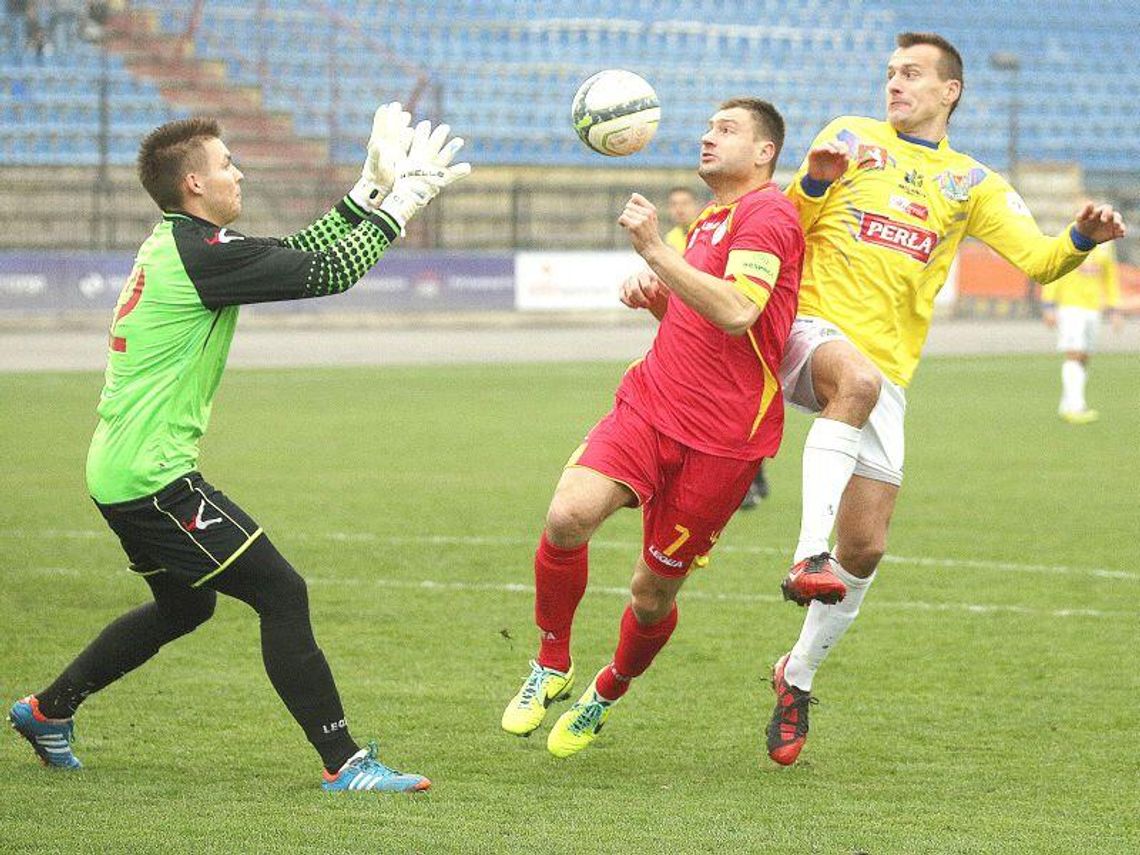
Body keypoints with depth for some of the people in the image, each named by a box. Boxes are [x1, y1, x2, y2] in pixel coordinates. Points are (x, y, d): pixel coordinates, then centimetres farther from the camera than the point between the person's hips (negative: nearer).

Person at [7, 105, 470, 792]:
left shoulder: (175, 245, 13)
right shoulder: (200, 252, -17)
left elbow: (296, 254, 20)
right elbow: (327, 273, -16)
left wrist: (368, 191, 17)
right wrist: (398, 202, -5)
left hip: (121, 473, 10)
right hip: (155, 477, -10)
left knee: (184, 607, 27)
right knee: (282, 593, -9)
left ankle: (47, 710, 35)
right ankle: (345, 764, -9)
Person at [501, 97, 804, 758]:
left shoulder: (767, 214, -9)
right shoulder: (710, 221, 19)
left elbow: (736, 312, -25)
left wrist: (655, 250, -25)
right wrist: (653, 295, 12)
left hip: (722, 440, -6)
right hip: (649, 406, 6)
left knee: (653, 593, 5)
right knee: (568, 515, -22)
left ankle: (607, 694, 34)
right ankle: (552, 665, -2)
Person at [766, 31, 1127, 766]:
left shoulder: (972, 183, 14)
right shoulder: (852, 137, 10)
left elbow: (1039, 260, 6)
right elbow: (788, 226, 4)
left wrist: (1083, 238, -16)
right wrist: (814, 184, -17)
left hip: (887, 375, 3)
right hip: (811, 331, -3)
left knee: (865, 550, 0)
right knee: (858, 378, -40)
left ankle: (798, 676, 21)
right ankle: (808, 555, -46)